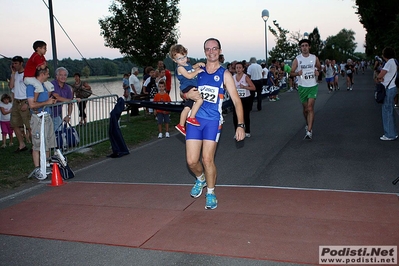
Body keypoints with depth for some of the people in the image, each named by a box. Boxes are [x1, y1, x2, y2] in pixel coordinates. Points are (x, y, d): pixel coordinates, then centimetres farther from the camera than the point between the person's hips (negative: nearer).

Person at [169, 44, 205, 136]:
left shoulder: (188, 65, 16)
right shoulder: (180, 68, -10)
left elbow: (192, 68, 38)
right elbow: (189, 76, -20)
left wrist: (198, 64, 19)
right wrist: (197, 71, -11)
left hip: (192, 88, 9)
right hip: (187, 87, -9)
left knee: (187, 107, 13)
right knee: (200, 99, -28)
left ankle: (181, 125, 22)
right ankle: (191, 118, -21)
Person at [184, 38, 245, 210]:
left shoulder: (224, 74, 2)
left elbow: (236, 100, -1)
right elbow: (183, 93, 19)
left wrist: (240, 125, -11)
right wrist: (187, 95, -7)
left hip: (213, 120, -3)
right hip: (195, 118, 3)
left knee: (207, 159, -9)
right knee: (191, 161, -1)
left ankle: (210, 193, 15)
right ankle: (201, 179, 33)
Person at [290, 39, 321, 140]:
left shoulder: (315, 58, 2)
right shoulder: (297, 59, -3)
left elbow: (319, 68, 18)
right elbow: (291, 73, -1)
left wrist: (317, 72, -5)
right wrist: (297, 73, -22)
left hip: (313, 86, -1)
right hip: (302, 87, 1)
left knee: (310, 108, -13)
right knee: (305, 109, 12)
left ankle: (309, 131, -15)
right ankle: (308, 125, 39)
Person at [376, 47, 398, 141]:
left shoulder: (390, 62, -17)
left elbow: (380, 76, -20)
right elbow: (382, 75, 12)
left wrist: (378, 77, 1)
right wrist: (381, 78, -8)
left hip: (389, 90, -10)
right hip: (391, 88, 10)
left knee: (387, 111, -5)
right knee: (391, 111, 16)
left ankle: (390, 135, -1)